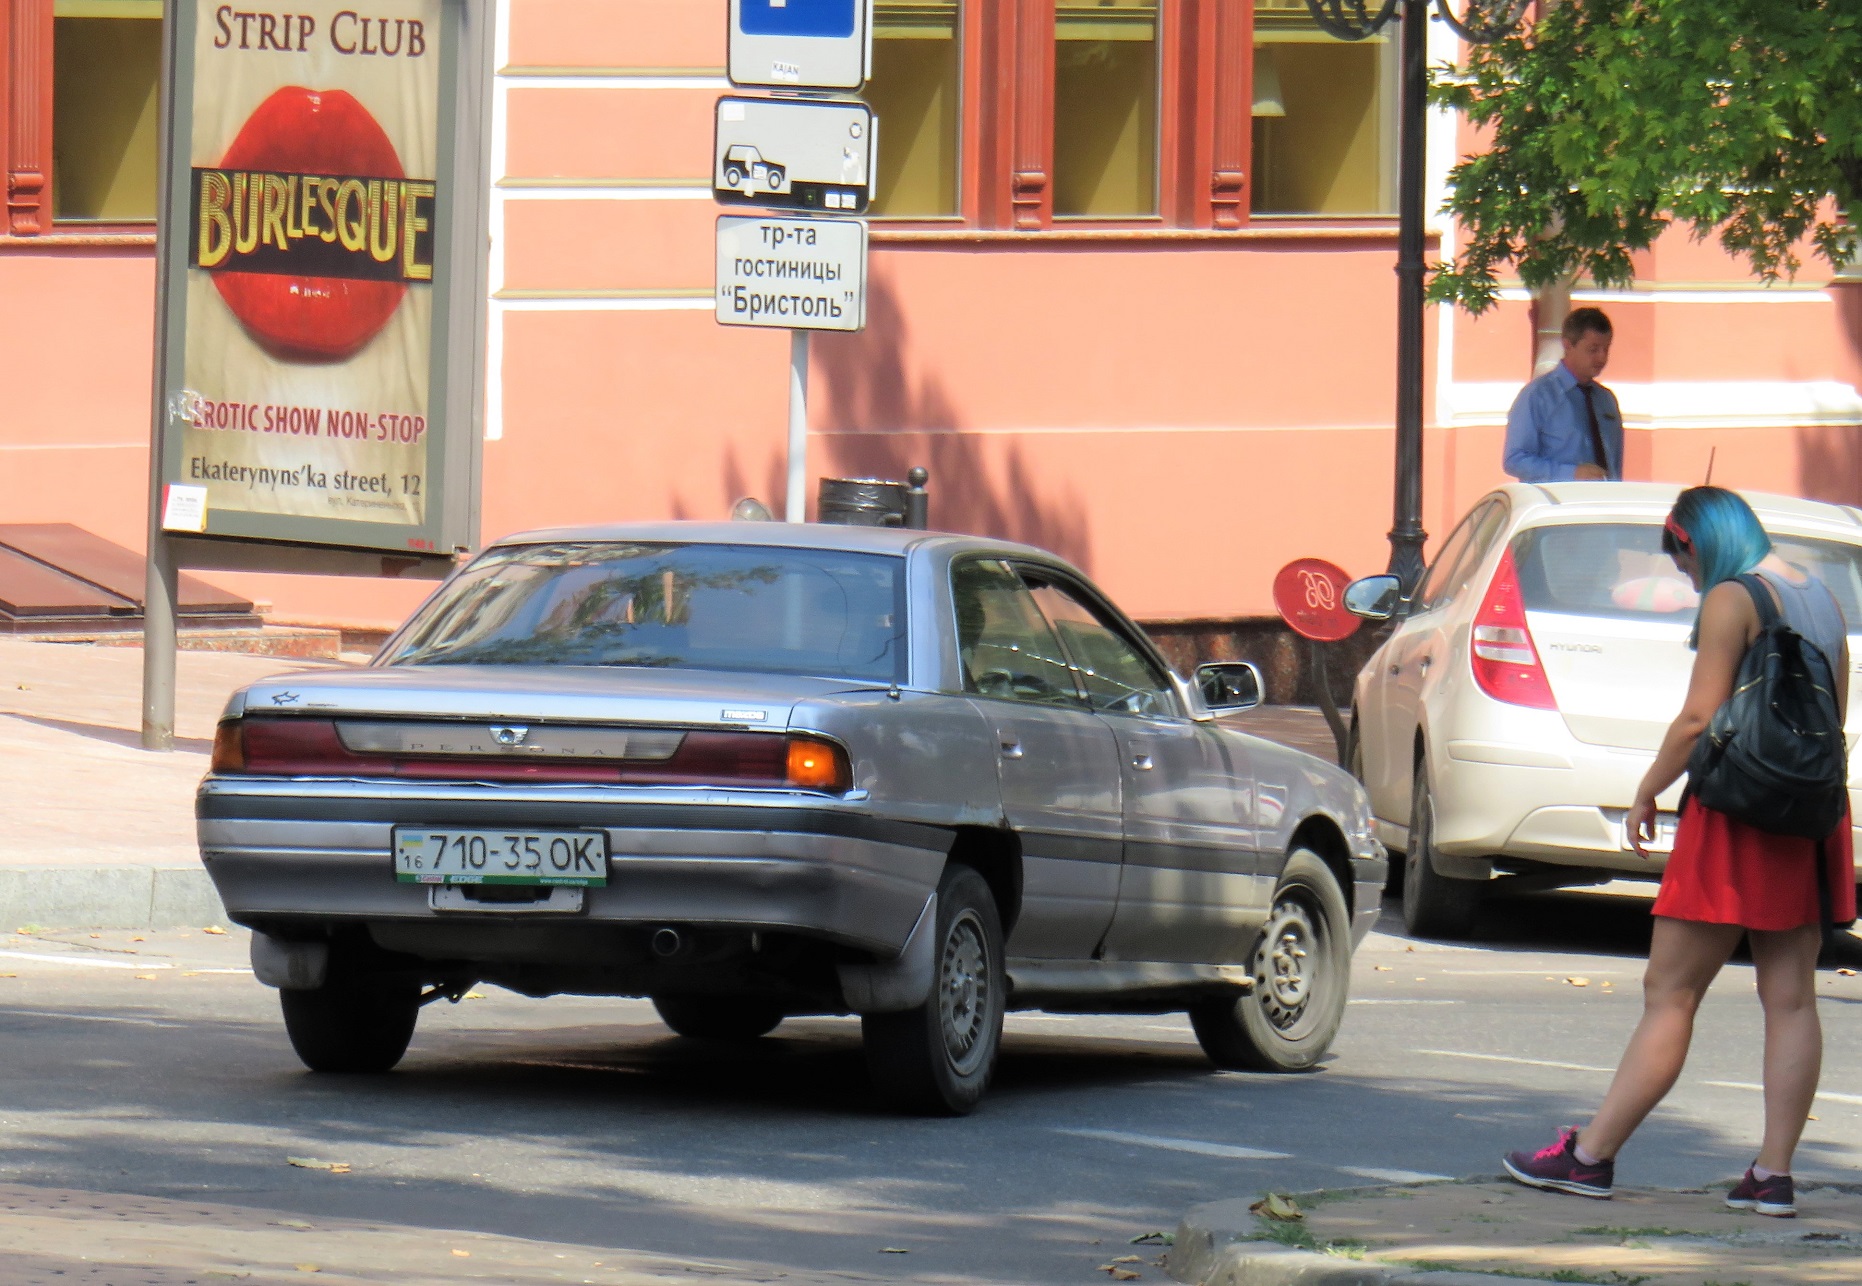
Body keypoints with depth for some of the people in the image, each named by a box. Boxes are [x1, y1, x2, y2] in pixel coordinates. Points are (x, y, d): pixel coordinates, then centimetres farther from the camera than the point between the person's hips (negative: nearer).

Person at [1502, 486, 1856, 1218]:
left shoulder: (1730, 602, -10)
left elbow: (1699, 719, -15)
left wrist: (1646, 794, -3)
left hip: (1736, 817, -7)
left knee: (1669, 995, -4)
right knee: (1791, 1000, 3)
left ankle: (1591, 1156, 1)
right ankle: (1773, 1174, 0)